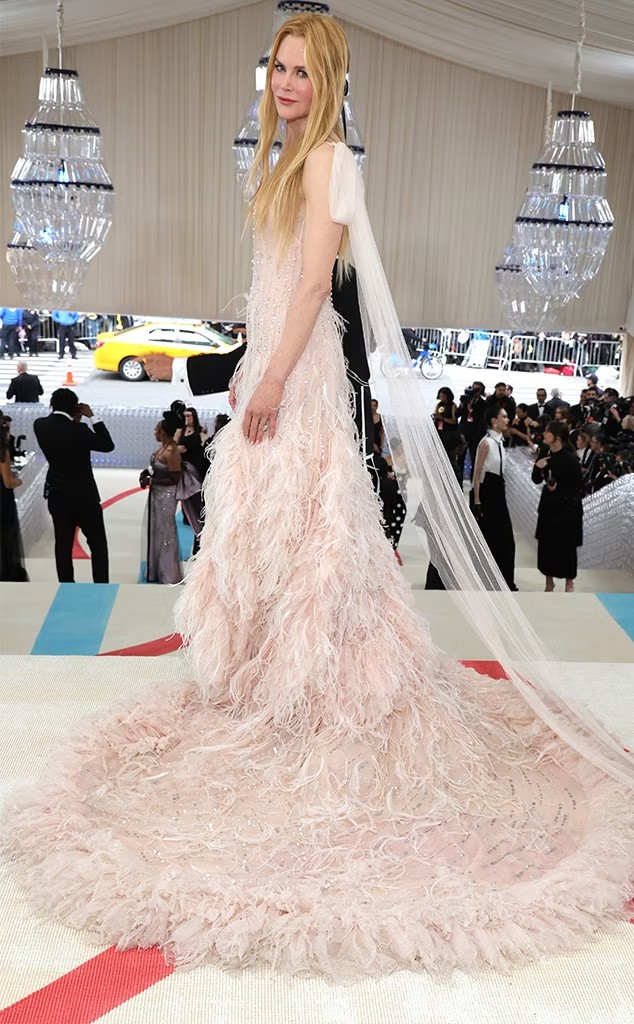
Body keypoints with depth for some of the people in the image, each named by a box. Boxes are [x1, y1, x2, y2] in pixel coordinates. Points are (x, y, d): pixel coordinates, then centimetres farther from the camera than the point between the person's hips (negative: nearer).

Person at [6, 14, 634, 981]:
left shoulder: (328, 158, -9)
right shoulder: (291, 159, 19)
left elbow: (314, 280, -18)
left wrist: (274, 380, -20)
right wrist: (250, 367, 18)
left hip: (300, 371, -9)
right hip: (273, 362, 9)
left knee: (297, 524, -3)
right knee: (258, 524, 14)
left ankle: (303, 683, 10)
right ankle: (263, 669, 28)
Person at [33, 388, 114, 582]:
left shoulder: (40, 425, -5)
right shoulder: (78, 430, -22)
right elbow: (108, 445, -11)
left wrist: (74, 421, 5)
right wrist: (92, 416, -10)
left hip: (56, 494, 5)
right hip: (83, 494, -5)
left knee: (63, 543, 12)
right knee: (98, 543, 7)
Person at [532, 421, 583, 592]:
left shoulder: (570, 458, -15)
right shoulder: (546, 455, 2)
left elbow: (577, 486, -11)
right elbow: (537, 480, 9)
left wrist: (558, 489, -20)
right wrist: (537, 467, -9)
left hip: (566, 508, -6)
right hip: (548, 505, 6)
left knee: (566, 545, 2)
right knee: (546, 544, 8)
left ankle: (569, 584, 17)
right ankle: (549, 583, 22)